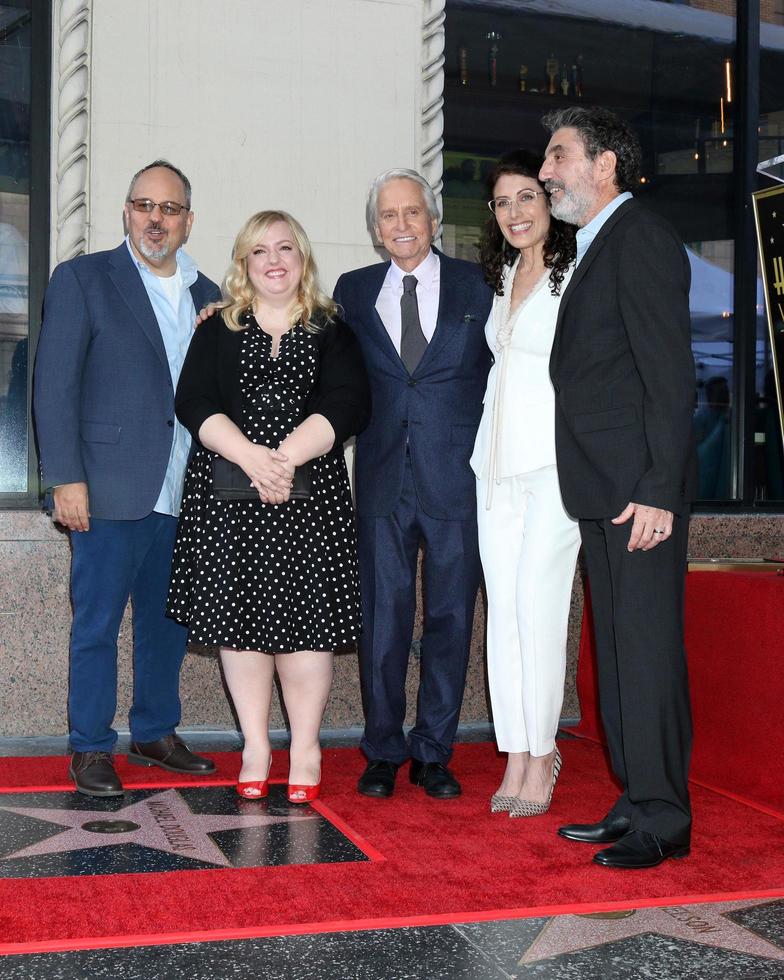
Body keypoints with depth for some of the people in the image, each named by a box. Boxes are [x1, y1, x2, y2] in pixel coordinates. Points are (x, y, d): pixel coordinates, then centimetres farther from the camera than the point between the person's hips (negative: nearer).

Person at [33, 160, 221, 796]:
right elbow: (55, 385, -5)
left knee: (168, 621, 13)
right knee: (97, 623, 2)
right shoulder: (83, 279, 0)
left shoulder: (206, 296, 13)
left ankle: (155, 733, 27)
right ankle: (91, 749, 14)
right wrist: (66, 477, -11)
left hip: (184, 494, 5)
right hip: (112, 488, -5)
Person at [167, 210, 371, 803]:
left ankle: (306, 750, 7)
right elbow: (194, 404, 0)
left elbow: (348, 405, -4)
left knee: (304, 617, -5)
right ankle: (255, 747, 13)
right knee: (239, 616, 2)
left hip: (310, 494, -1)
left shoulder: (332, 332, 10)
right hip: (229, 492, 2)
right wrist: (252, 457, -16)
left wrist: (286, 457, -17)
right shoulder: (218, 330, 12)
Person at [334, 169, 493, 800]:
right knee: (382, 615, 4)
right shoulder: (354, 291, 11)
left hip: (456, 477, -1)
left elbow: (502, 370, 6)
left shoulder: (476, 285, 6)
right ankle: (384, 752, 17)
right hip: (383, 477, 1)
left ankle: (434, 753, 18)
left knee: (450, 616, 5)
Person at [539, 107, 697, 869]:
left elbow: (670, 372, -16)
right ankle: (635, 804, 23)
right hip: (602, 490, 10)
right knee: (618, 650, 13)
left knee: (648, 649, -4)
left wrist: (658, 489, -20)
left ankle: (662, 821, 5)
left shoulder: (641, 239, -9)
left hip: (640, 489, -10)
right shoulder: (592, 248, 20)